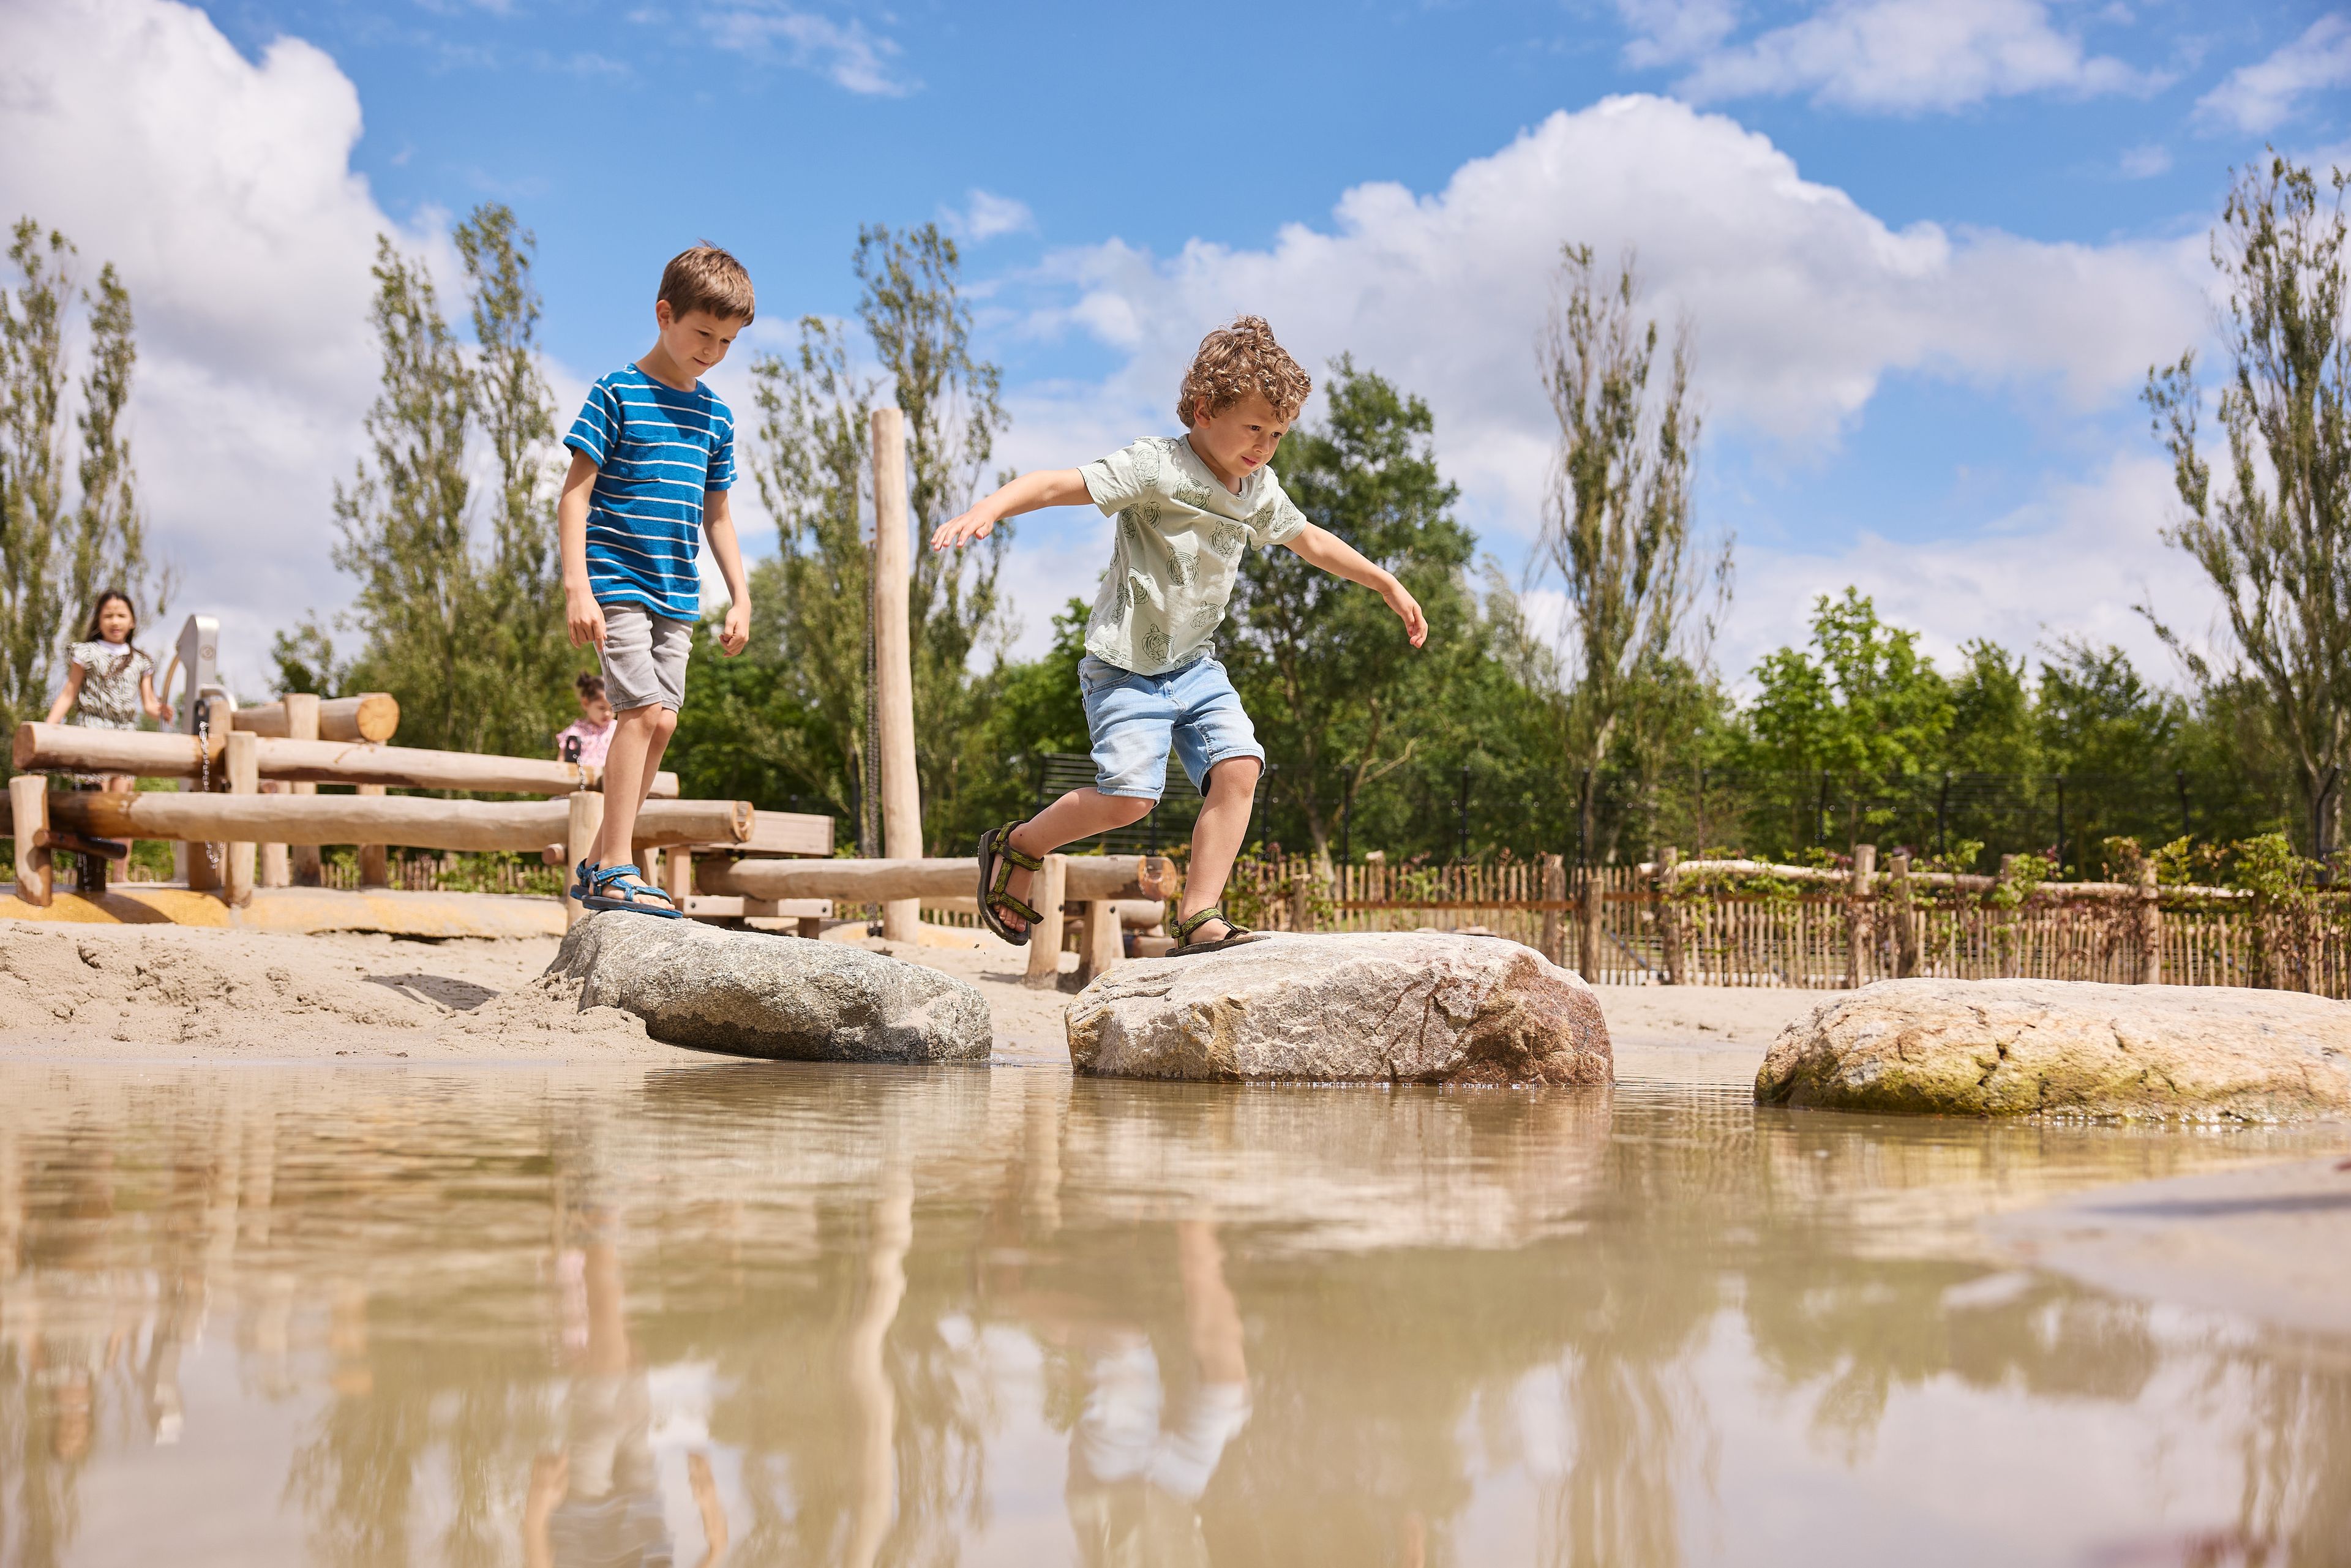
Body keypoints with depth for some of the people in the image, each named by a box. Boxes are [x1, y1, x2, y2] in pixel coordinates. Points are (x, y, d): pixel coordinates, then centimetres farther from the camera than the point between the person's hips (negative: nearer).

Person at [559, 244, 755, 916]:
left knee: (660, 721, 4)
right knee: (644, 708, -17)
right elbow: (575, 493, -8)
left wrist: (740, 599, 15)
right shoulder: (617, 394, -5)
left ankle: (599, 866, 13)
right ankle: (616, 868, -12)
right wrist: (577, 586, -16)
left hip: (676, 594, 7)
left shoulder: (714, 415, 13)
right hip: (616, 582, -6)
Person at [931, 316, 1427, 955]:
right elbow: (1055, 483, -25)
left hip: (1195, 664, 7)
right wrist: (987, 509, -42)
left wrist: (1388, 585, 31)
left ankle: (1200, 921, -10)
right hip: (1127, 664, -7)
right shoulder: (1157, 467, -15)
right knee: (1130, 795, -17)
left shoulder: (1259, 491, 8)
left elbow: (1312, 541, 27)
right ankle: (1016, 846, 10)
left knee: (1239, 767, -14)